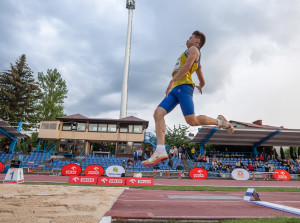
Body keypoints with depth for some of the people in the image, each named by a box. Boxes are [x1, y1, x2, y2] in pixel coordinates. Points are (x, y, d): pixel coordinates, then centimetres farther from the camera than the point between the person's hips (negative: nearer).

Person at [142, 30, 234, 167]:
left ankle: (220, 122, 9)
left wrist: (172, 81, -21)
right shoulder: (197, 62, 35)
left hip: (183, 86, -9)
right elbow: (202, 81, 41)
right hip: (175, 89, 9)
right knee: (158, 113, -10)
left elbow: (187, 65, -12)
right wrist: (201, 86, 62)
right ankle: (160, 151, -17)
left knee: (192, 121, -17)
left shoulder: (194, 49, 8)